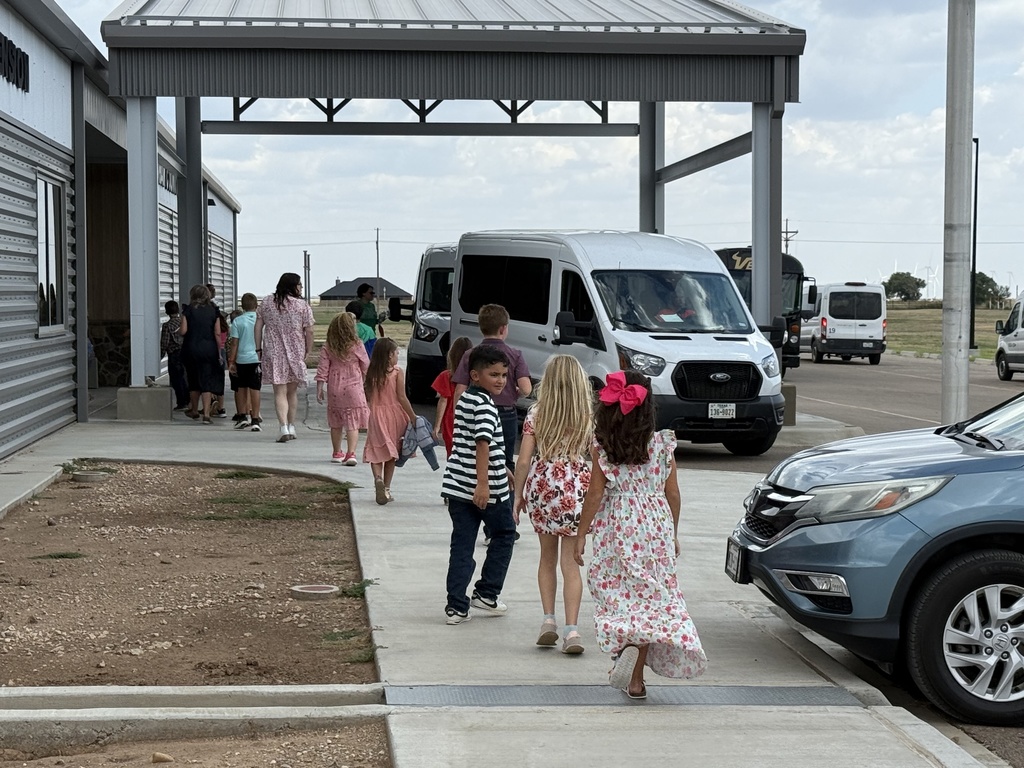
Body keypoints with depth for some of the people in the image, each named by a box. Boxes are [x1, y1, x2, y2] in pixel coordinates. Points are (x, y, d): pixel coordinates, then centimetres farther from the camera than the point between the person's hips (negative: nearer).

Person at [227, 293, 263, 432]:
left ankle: (243, 416, 21)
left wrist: (231, 361, 3)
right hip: (257, 358, 0)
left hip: (241, 359, 0)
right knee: (254, 389, 0)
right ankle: (255, 420, -4)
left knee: (241, 388, 15)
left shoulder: (237, 321, -4)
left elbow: (234, 343, -3)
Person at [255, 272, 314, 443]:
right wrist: (309, 351, 4)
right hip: (296, 353, 0)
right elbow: (309, 331, -6)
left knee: (280, 392, -1)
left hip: (273, 353, 1)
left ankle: (284, 428, -16)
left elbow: (258, 327, 4)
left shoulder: (266, 303, 4)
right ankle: (291, 427, 20)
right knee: (292, 391, 14)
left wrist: (258, 349, 10)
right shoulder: (303, 306, -4)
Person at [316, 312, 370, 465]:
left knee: (336, 424, 16)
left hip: (334, 389, 3)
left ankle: (337, 453, 26)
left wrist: (319, 389, 4)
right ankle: (351, 453, -14)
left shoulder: (327, 347, -3)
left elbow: (322, 370, -3)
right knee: (352, 424, -2)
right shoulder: (357, 346, -8)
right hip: (353, 389, -3)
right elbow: (366, 368, 2)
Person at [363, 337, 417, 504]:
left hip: (376, 415, 1)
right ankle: (386, 488, 14)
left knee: (376, 451, 4)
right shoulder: (397, 372, -8)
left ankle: (378, 478, -24)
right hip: (393, 414, -1)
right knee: (391, 453, 11)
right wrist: (412, 416, -5)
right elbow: (401, 397, -11)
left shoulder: (371, 373, 1)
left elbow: (368, 397, 5)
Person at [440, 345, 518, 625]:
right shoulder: (484, 404, -15)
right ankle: (486, 593, 16)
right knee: (504, 534, 15)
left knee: (462, 545, 7)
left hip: (457, 486, 7)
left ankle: (456, 606, 3)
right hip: (489, 488, -7)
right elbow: (483, 443, -27)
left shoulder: (463, 400, 14)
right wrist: (483, 483, -32)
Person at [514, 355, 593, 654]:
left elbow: (524, 461, -4)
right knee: (570, 561, 2)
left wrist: (518, 495, 6)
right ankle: (571, 629, -6)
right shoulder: (589, 418, -1)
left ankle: (549, 619, 12)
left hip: (541, 489, 1)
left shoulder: (536, 415, -2)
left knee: (548, 556, 19)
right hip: (576, 493, -1)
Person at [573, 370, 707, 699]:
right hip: (656, 529, 1)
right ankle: (636, 678, 1)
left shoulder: (601, 447, -6)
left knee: (617, 595, 11)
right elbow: (672, 493, 4)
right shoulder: (662, 444, -1)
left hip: (616, 528, -1)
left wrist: (581, 533, 2)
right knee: (649, 598, 6)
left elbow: (596, 494, -7)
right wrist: (674, 534, 16)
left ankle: (625, 645, -14)